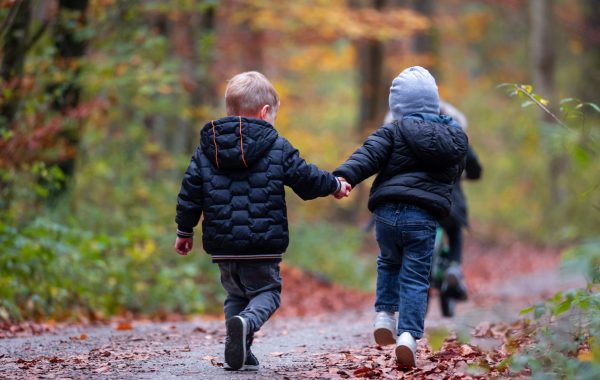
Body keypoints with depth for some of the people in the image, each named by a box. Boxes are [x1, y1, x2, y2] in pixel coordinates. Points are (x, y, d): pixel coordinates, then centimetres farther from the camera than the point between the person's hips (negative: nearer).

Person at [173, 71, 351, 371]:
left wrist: (185, 230, 19)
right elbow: (308, 179, 3)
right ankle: (247, 322, -24)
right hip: (263, 245, -4)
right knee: (267, 292, 7)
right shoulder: (278, 147, -2)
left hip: (222, 245, 4)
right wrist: (335, 185, 22)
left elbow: (190, 192, 8)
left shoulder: (206, 148, 7)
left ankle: (238, 352, 5)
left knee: (235, 295, 19)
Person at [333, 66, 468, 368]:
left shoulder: (394, 132, 2)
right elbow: (456, 172, 26)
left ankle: (384, 314, 14)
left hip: (388, 213, 0)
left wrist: (344, 176, -27)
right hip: (424, 218, 0)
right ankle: (408, 333, -16)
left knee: (389, 263, 28)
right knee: (416, 279, 3)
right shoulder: (455, 137, 13)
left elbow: (369, 154, -14)